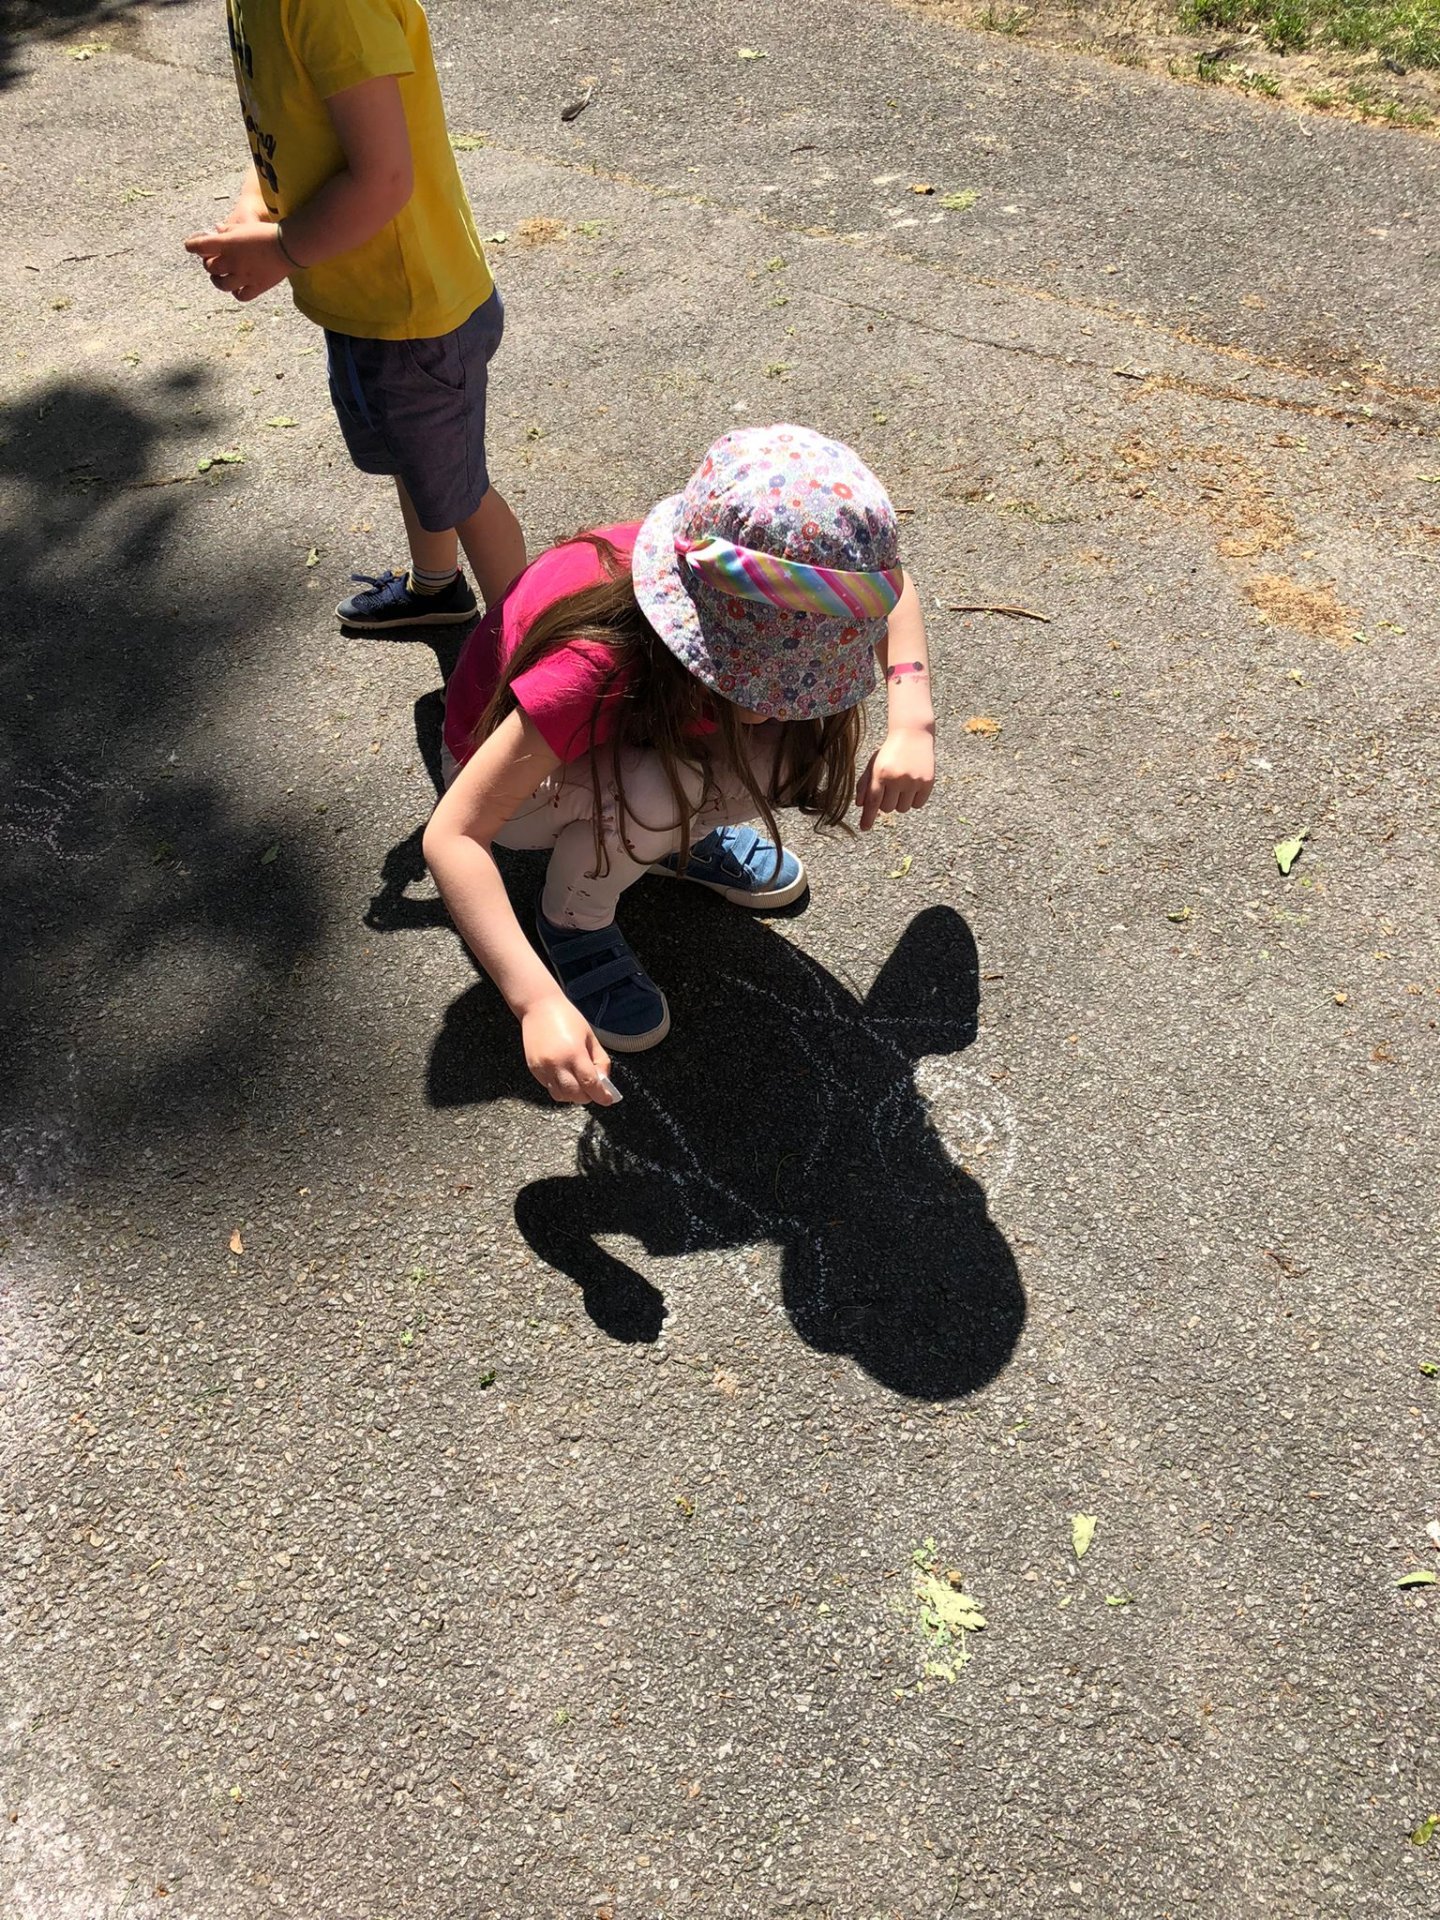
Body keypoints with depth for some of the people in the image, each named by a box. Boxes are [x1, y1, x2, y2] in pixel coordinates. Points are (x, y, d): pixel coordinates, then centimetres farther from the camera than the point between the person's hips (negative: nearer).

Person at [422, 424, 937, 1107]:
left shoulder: (783, 615, -27)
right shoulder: (597, 665, -42)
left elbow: (887, 583, -4)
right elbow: (452, 834, -40)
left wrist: (912, 726, -20)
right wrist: (539, 1003, -51)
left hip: (649, 723, 5)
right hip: (516, 769, -5)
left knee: (812, 741, -20)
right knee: (653, 789, -38)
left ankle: (682, 837, 8)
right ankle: (574, 918, -7)